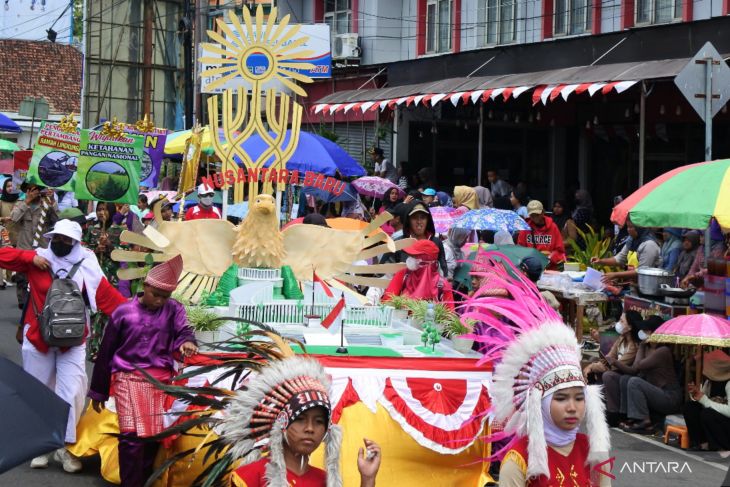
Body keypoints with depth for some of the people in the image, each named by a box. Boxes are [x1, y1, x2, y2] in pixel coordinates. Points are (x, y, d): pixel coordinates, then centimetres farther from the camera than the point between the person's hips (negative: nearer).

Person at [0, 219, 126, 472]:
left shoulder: (85, 268, -3)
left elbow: (109, 296, -5)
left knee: (71, 392, -6)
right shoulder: (37, 260, -2)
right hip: (38, 338, 1)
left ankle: (64, 446, 7)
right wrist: (31, 257, -15)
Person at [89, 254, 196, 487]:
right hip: (129, 378, -2)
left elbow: (183, 330, -11)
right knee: (132, 436, -13)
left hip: (161, 380, 3)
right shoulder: (124, 312, 1)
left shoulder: (174, 310, 7)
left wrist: (187, 342, -37)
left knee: (154, 436, 5)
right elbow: (106, 352, 6)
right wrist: (98, 392, 8)